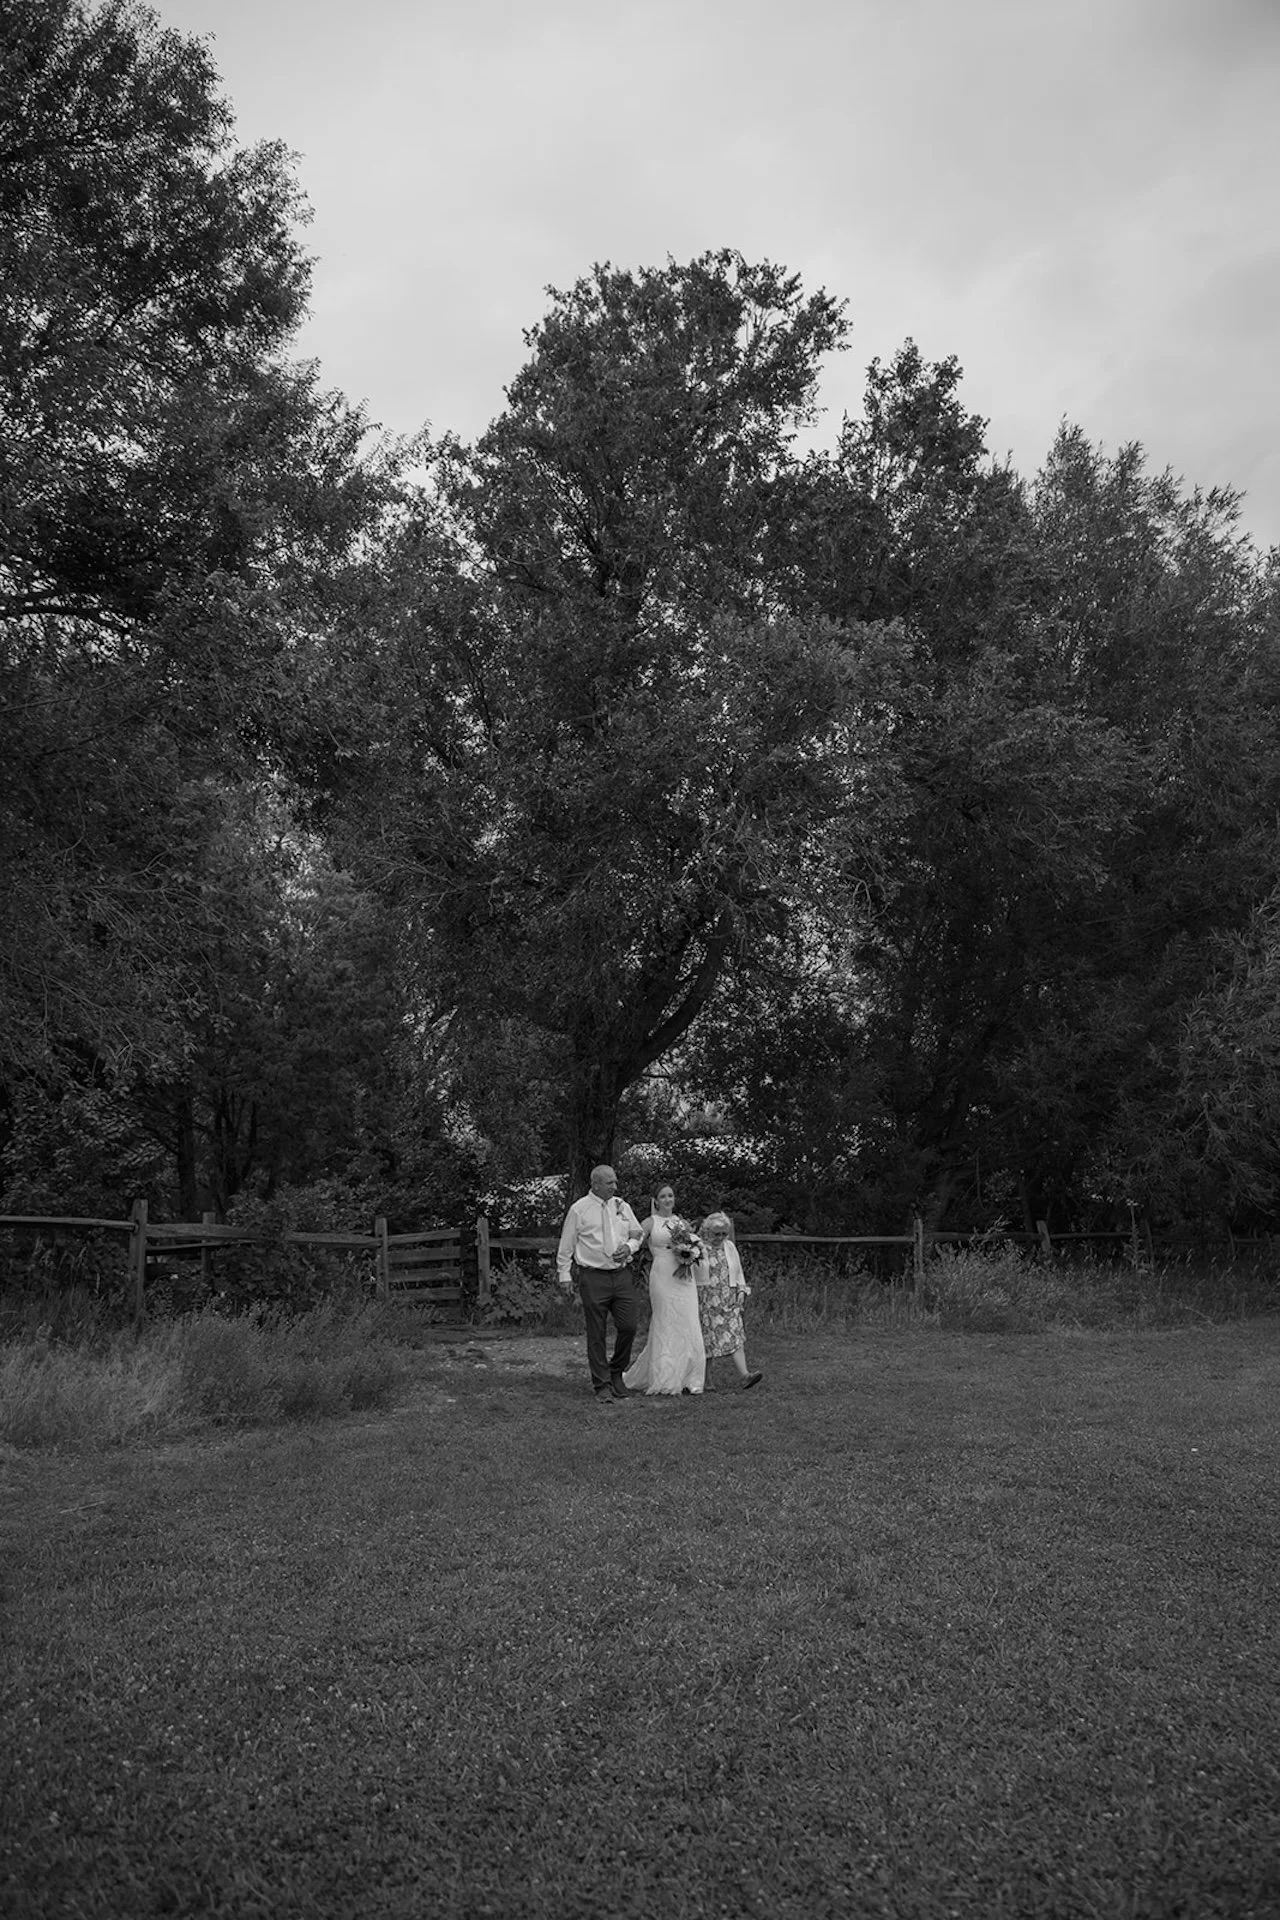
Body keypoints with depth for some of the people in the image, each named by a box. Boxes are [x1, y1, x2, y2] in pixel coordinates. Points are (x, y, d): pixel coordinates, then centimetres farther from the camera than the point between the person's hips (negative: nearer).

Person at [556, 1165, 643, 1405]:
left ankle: (616, 1373, 22)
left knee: (629, 1326, -2)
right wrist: (565, 1274, 0)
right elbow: (566, 1245, 3)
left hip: (621, 1275, 4)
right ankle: (602, 1387, 9)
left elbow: (637, 1234, 19)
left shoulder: (622, 1207, 10)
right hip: (593, 1277, -4)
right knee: (597, 1334, 0)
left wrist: (630, 1246, -2)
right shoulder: (579, 1209, -1)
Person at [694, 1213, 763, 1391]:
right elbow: (689, 1275, -3)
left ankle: (744, 1375, -16)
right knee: (707, 1337, -2)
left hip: (729, 1299, 4)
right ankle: (706, 1379, 8)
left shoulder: (729, 1247, 13)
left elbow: (738, 1271, 20)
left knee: (735, 1333, -8)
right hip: (706, 1299, -4)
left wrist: (741, 1290, 8)